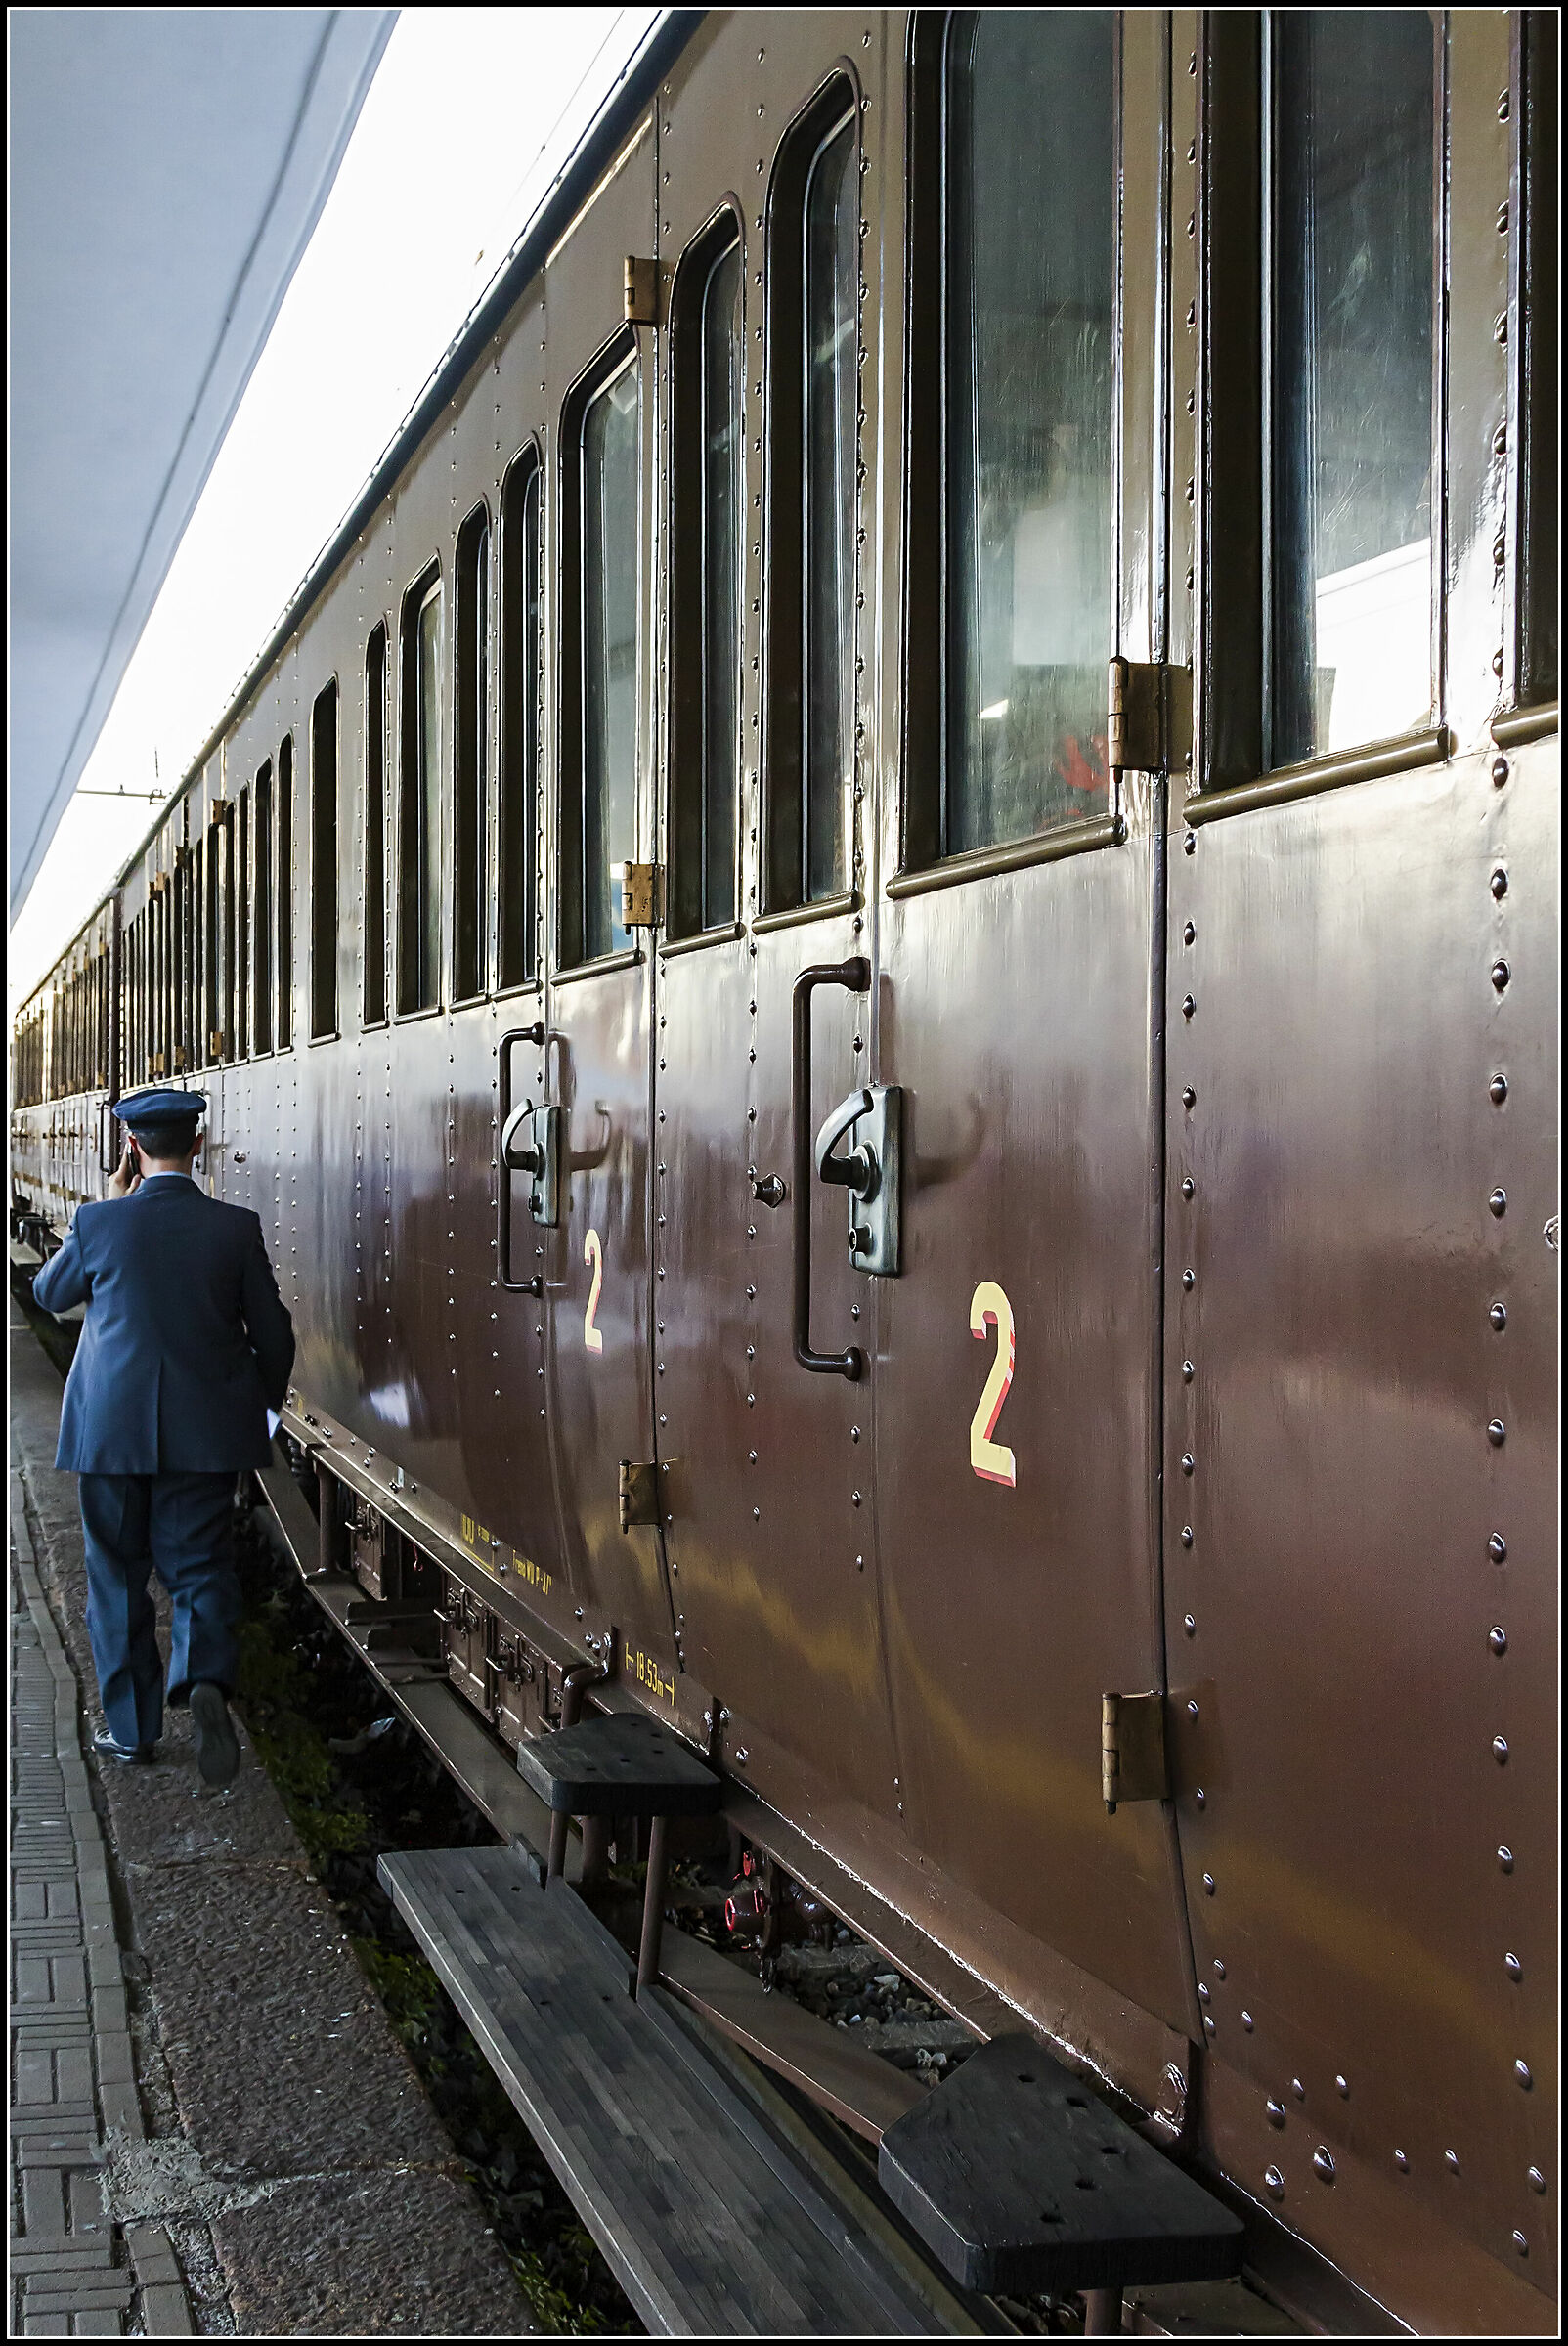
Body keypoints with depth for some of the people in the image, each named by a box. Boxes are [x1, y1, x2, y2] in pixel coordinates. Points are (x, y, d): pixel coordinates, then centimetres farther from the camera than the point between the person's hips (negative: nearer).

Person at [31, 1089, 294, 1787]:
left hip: (110, 1432, 0)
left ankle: (131, 1727, 18)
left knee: (118, 1577, 12)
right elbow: (274, 1335, 2)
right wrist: (262, 1405, 20)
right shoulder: (236, 1227, -5)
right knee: (200, 1568, 8)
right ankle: (206, 1682, -18)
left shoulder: (100, 1222, -8)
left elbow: (49, 1293, 12)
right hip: (206, 1434, 1)